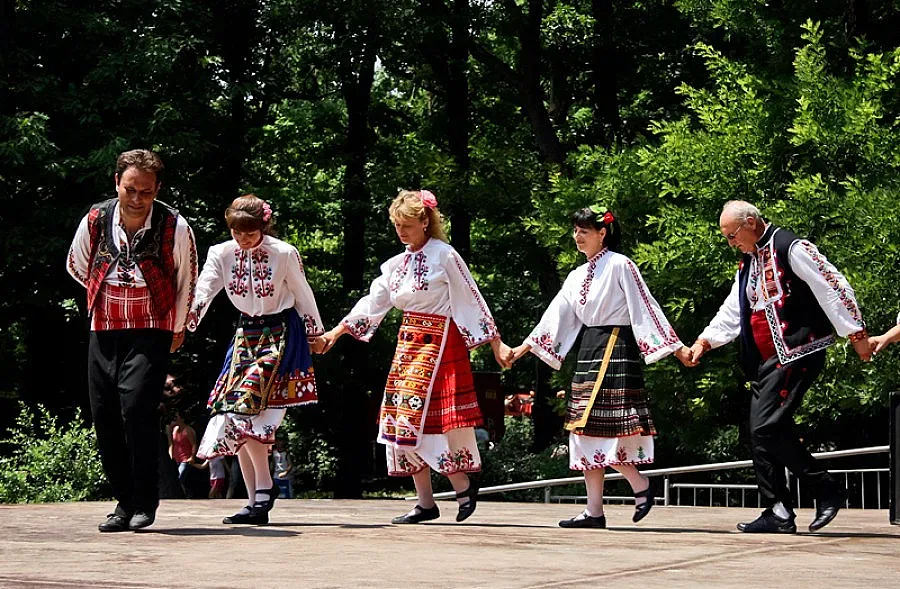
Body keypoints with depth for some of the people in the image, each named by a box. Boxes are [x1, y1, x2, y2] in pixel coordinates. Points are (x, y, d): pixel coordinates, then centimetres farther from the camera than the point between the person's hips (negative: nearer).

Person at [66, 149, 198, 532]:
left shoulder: (174, 227, -8)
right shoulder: (95, 221, -1)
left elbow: (186, 281, 8)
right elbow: (76, 267, 19)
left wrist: (177, 328, 15)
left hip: (151, 333, -3)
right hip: (103, 332, 4)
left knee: (137, 407, -20)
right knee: (104, 416, 1)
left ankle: (145, 501, -10)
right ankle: (125, 501, 15)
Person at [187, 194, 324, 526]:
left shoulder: (284, 254, -10)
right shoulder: (222, 254, -1)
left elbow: (303, 295, 1)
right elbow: (201, 292, -12)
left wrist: (315, 335, 8)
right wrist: (183, 324, -30)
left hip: (279, 335, -5)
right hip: (246, 333, 5)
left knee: (245, 405, -22)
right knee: (234, 414, -1)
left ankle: (264, 485, -9)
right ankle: (255, 503, 4)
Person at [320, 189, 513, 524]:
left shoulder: (444, 256, -7)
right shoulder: (398, 264, 13)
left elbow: (472, 300, -7)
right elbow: (372, 304, 16)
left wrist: (496, 344, -9)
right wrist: (336, 333, 12)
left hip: (438, 344, -8)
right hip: (408, 343, 8)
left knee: (418, 418, -16)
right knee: (400, 422, 3)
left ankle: (463, 484, -1)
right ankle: (425, 502, 8)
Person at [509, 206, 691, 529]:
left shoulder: (620, 265, -7)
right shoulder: (577, 276, 15)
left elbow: (645, 306, -9)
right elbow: (556, 316, 18)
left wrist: (676, 347, -13)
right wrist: (524, 347, 16)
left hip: (616, 349, -8)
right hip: (589, 350, 8)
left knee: (603, 427, -15)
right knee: (585, 430, 3)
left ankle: (641, 486, 3)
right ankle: (594, 510, 5)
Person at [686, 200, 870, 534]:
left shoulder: (791, 248, -9)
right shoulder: (748, 263, 18)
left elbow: (833, 288, -11)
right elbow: (732, 313, 19)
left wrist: (857, 335, -11)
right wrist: (705, 341, 5)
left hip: (796, 355, -9)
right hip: (766, 362, 9)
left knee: (767, 428, -18)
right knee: (761, 435, 5)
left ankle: (826, 489, -5)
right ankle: (778, 515, 9)